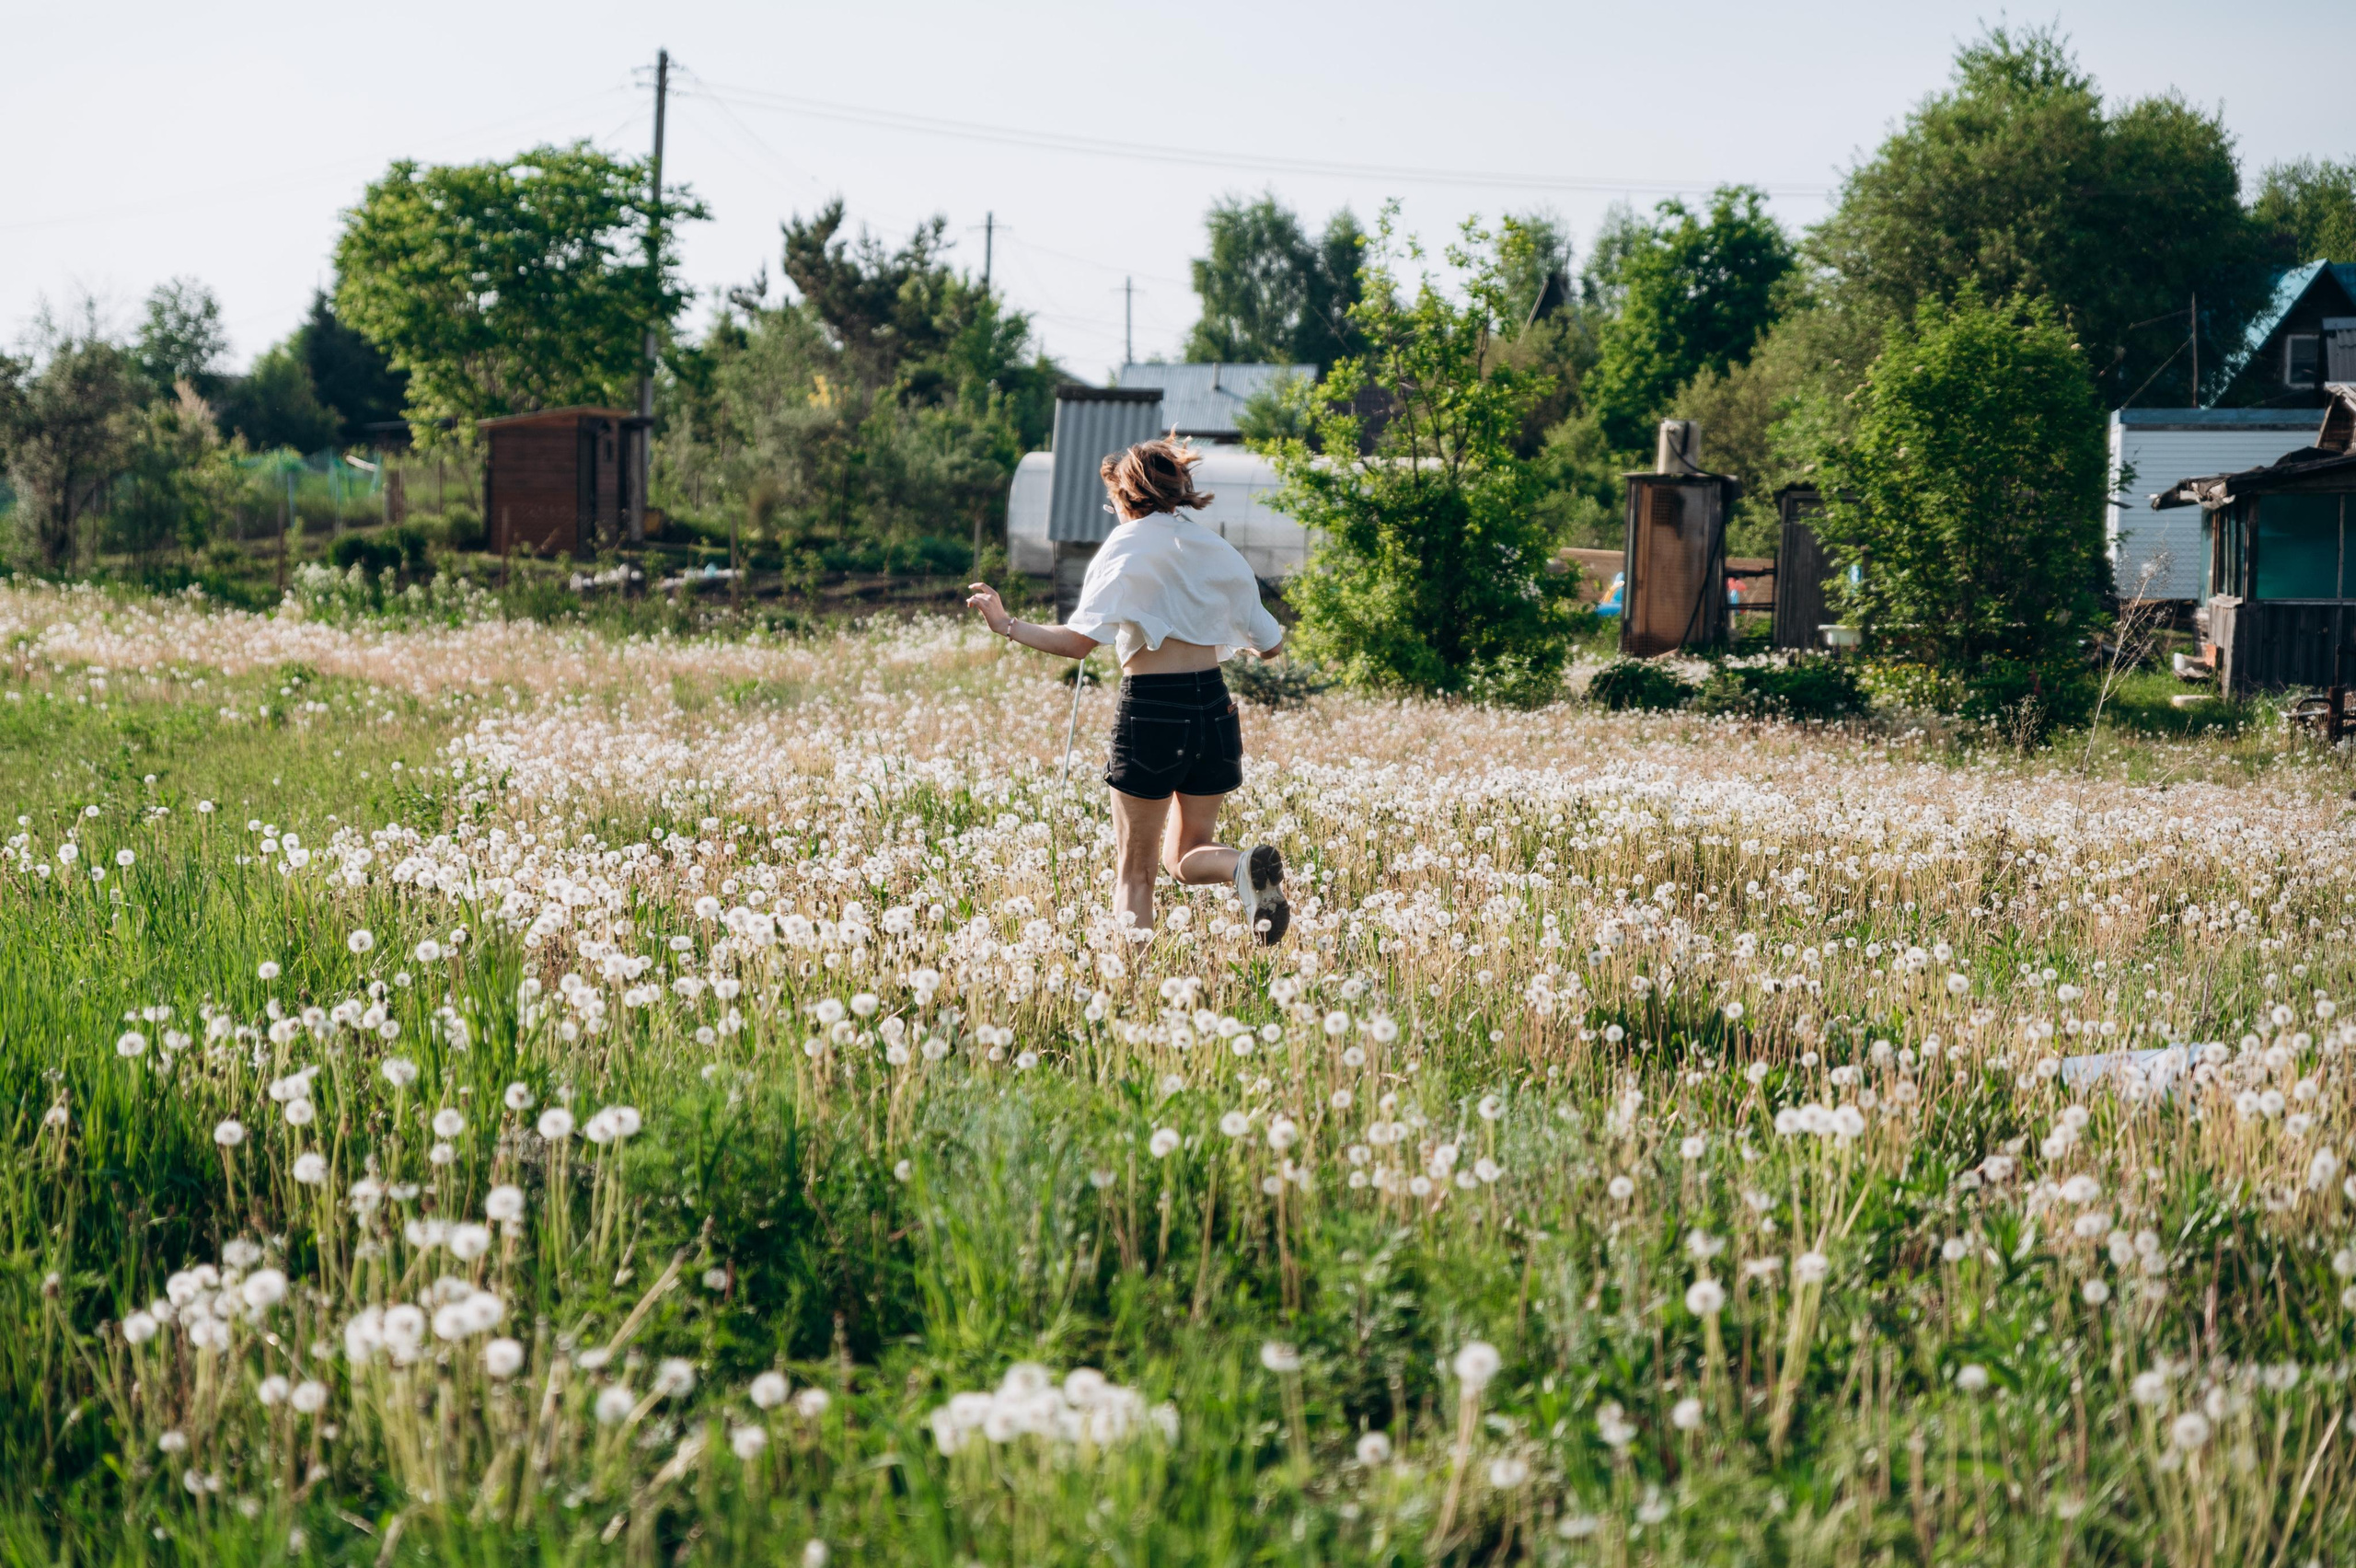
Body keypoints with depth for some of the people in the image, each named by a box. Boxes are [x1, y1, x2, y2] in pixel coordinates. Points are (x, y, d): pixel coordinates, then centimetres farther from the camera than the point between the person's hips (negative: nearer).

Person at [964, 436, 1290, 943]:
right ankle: (1247, 866, -16)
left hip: (1150, 710, -4)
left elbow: (1079, 641, -14)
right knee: (1187, 855, 16)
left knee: (1135, 871, 5)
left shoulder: (1127, 545, -2)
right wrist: (1238, 635, 38)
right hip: (1213, 707, 4)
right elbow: (1268, 645, 16)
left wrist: (1008, 626, -3)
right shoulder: (1218, 550, 13)